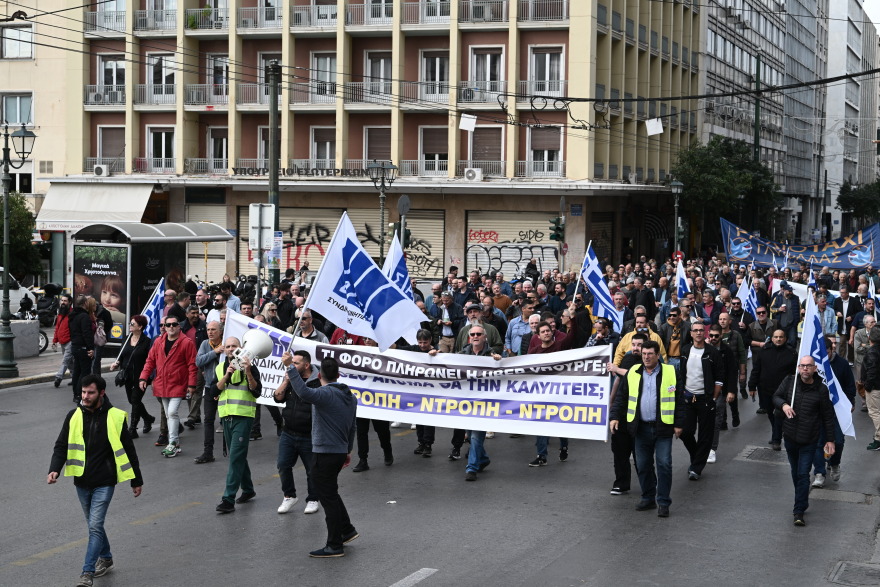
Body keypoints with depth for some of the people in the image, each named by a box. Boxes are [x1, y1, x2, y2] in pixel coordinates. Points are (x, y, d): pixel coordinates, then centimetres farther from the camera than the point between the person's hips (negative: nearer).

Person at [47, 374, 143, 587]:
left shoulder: (115, 417, -6)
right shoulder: (74, 416, 1)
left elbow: (128, 450, 2)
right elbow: (61, 446, 3)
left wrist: (136, 480, 7)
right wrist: (54, 470, -15)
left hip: (104, 483, -4)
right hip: (82, 482, 4)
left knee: (95, 526, -12)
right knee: (94, 525, 17)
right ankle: (105, 559, 38)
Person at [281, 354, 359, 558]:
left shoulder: (326, 394, -18)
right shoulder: (350, 396, 10)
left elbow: (304, 392, -39)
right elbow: (352, 426, 19)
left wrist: (290, 367, -38)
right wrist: (348, 450, 29)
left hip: (325, 453, -9)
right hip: (340, 451, 9)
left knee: (329, 498, -2)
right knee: (331, 493, 25)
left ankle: (335, 546, 4)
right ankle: (347, 530, 31)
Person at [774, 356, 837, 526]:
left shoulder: (821, 389, -9)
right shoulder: (789, 381, -5)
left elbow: (828, 416, -1)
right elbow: (776, 397, 7)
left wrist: (830, 440, 1)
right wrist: (783, 405, -17)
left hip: (809, 440, -3)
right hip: (790, 436, 3)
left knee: (803, 474, -6)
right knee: (795, 472, 17)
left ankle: (799, 511, -4)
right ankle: (802, 501, 36)